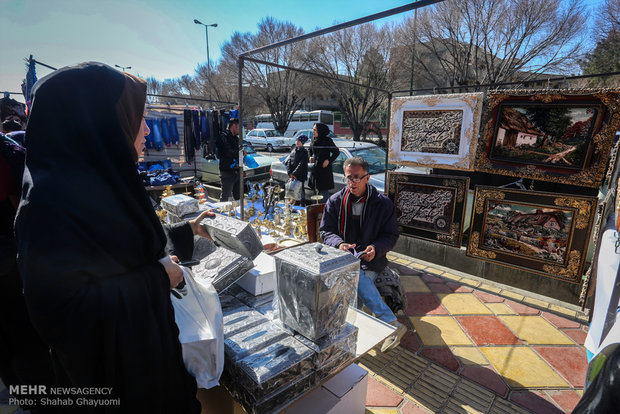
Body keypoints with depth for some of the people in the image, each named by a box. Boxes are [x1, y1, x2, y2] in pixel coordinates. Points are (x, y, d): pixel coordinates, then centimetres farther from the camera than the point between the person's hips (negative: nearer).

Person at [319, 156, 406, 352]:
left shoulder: (383, 203, 2)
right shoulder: (335, 201, 7)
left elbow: (391, 235, 4)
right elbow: (326, 231, 7)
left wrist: (376, 248, -18)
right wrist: (339, 244, -16)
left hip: (370, 260, -2)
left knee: (354, 278, -33)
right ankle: (392, 323, -24)